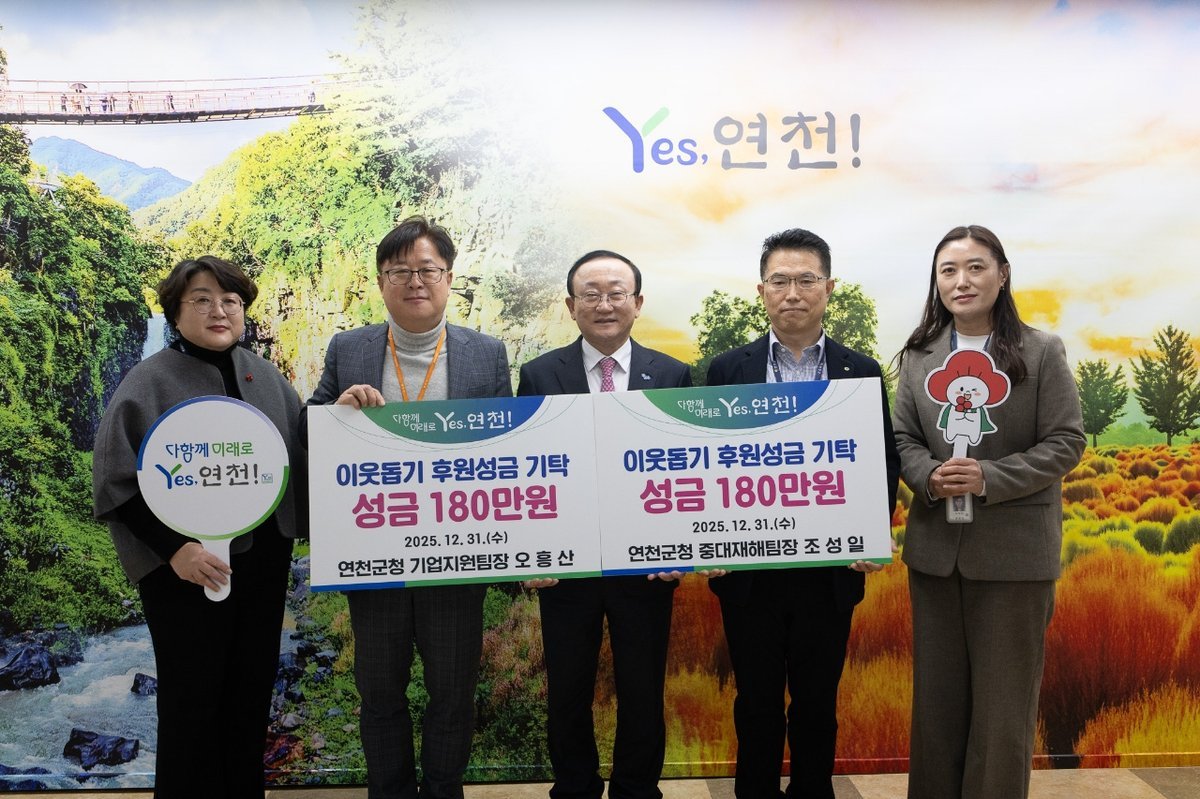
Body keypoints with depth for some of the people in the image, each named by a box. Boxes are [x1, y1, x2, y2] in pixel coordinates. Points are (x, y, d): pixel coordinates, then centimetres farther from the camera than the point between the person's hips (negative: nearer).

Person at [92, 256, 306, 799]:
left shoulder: (264, 376, 7)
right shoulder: (149, 382, -7)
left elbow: (301, 454, 14)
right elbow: (117, 483, -11)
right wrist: (172, 548, -18)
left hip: (264, 560, 5)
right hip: (188, 567, -4)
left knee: (252, 691, 13)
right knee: (192, 697, 6)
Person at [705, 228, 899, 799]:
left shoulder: (862, 372, 3)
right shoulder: (727, 370, 1)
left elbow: (884, 463, 2)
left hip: (829, 571, 1)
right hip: (749, 570, 0)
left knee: (817, 703, 14)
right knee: (757, 703, 13)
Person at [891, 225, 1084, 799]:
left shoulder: (1042, 352, -4)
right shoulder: (918, 355, 5)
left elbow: (1066, 441, -7)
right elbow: (903, 440, 5)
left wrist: (989, 479, -20)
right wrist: (930, 477, -16)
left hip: (1014, 551, -3)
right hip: (935, 547, 3)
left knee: (1004, 700, 8)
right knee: (937, 694, 13)